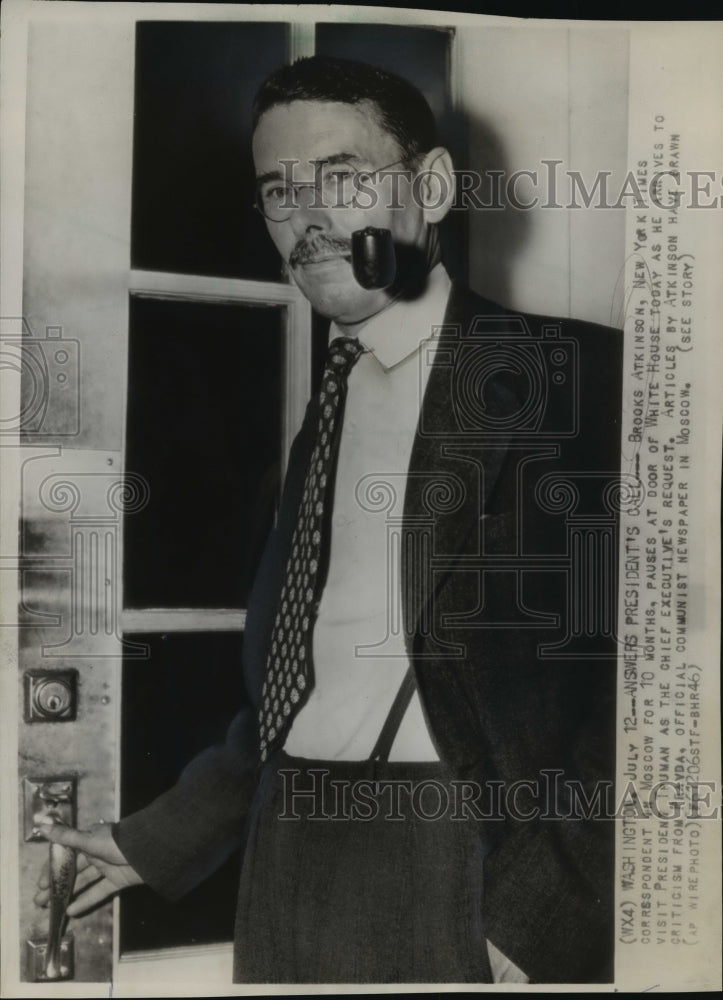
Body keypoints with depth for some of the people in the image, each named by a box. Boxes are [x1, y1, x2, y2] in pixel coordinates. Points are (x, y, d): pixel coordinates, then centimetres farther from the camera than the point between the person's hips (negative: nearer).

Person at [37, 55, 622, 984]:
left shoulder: (574, 375, -8)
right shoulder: (325, 403, 11)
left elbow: (630, 667, -13)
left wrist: (542, 916, -17)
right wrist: (157, 837, 15)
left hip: (459, 865, -5)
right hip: (291, 860, 6)